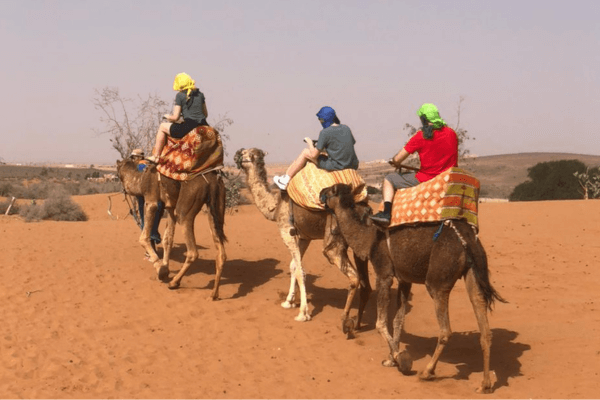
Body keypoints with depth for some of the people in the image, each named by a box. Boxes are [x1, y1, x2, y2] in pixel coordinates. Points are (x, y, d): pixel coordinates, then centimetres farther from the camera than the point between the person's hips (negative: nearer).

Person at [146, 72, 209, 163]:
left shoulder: (180, 95, -1)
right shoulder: (200, 94, 14)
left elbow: (175, 118, -2)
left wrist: (167, 116, 19)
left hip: (189, 127, -5)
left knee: (162, 127, 14)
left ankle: (156, 157, 15)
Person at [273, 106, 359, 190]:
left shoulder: (325, 132, -11)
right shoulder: (346, 128, 9)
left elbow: (314, 155, -9)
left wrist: (310, 143, 12)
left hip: (336, 166, -7)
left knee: (305, 152, 10)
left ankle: (285, 180, 22)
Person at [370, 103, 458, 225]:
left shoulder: (421, 136, -12)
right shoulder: (451, 133, 2)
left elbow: (397, 160, -8)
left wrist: (393, 161, 16)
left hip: (425, 179, -5)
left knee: (389, 179, 11)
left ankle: (386, 213, -2)